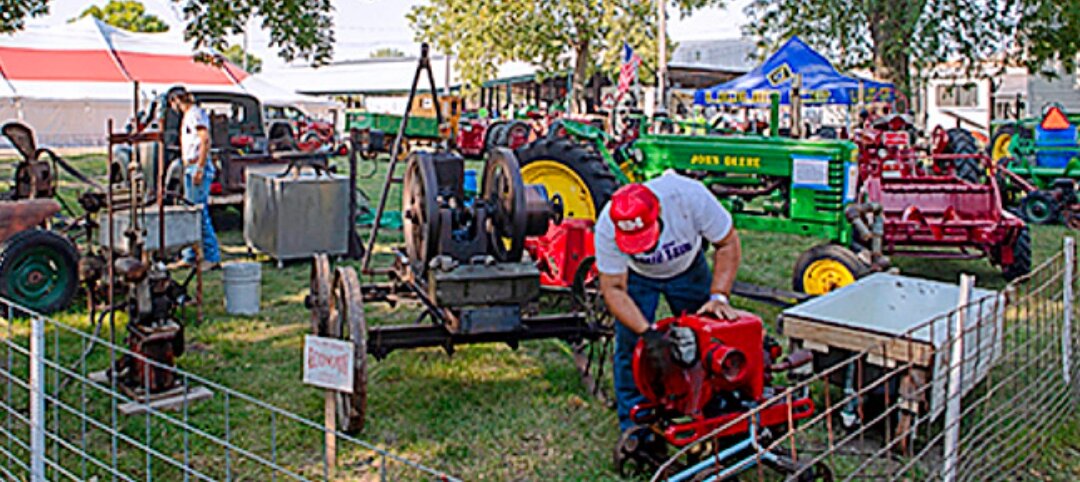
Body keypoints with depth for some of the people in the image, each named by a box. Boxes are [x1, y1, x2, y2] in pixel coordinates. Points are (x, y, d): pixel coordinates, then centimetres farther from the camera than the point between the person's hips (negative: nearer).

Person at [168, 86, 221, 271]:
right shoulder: (187, 116, 20)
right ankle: (191, 256, 16)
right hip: (190, 168, 10)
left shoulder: (196, 114, -10)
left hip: (199, 168, -10)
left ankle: (212, 256, -8)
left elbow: (205, 141, -20)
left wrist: (199, 169, -24)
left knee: (200, 214, -11)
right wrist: (188, 168, 19)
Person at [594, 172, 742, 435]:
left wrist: (718, 296, -33)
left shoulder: (690, 195, -39)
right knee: (631, 348, -7)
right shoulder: (607, 226, -37)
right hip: (636, 276, -1)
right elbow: (613, 289, -29)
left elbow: (728, 244, -23)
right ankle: (634, 429, 9)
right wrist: (648, 332, -41)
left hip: (688, 268, 1)